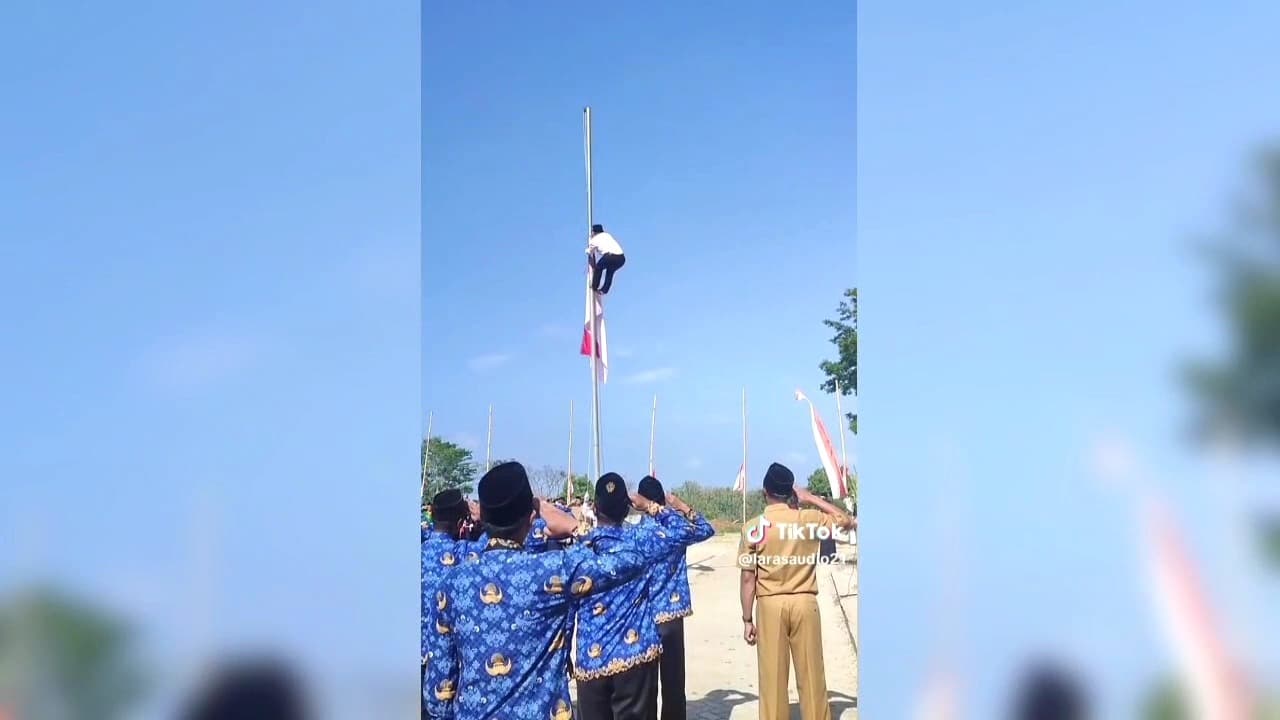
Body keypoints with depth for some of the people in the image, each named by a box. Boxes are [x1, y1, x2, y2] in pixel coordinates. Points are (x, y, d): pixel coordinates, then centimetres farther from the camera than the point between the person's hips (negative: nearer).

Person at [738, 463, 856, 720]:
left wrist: (747, 619, 4)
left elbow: (748, 578, -4)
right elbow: (846, 521, 15)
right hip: (804, 602, 1)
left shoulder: (753, 528, -4)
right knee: (811, 675, 9)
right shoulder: (810, 519, -3)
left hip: (770, 604, -1)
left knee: (773, 677, 6)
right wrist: (811, 498, 13)